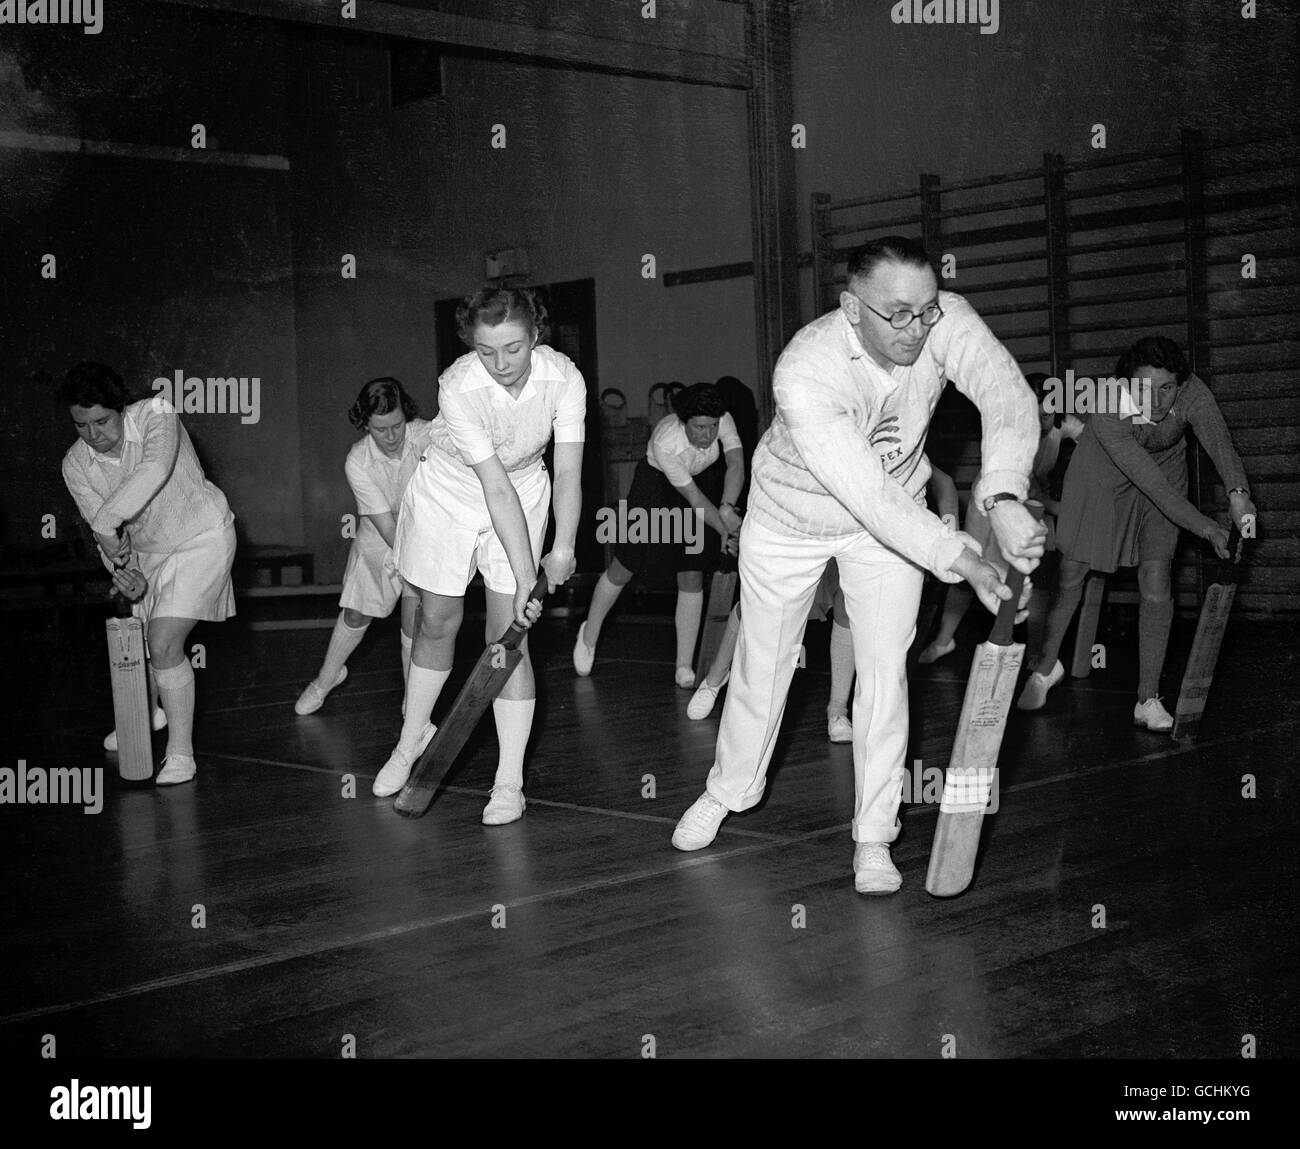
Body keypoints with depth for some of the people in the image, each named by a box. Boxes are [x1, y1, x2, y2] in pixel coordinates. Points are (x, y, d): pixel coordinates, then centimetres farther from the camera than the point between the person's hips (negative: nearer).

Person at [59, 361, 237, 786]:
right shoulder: (75, 465, -12)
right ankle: (150, 713, 50)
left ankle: (180, 753, -8)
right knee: (140, 643, 18)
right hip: (147, 551, 6)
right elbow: (106, 533, -12)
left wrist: (106, 523, -44)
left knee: (164, 644, -18)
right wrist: (125, 571, -31)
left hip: (202, 539, -6)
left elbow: (154, 470, -45)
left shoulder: (155, 415, -25)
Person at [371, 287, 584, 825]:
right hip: (448, 493, -1)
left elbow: (569, 470, -23)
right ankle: (413, 739, 37)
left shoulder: (563, 378, -25)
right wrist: (525, 576, -36)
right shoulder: (458, 388, -32)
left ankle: (509, 782, -1)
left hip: (523, 493, 1)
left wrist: (563, 550, -35)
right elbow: (496, 488, -35)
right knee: (438, 622, 12)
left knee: (510, 635, -6)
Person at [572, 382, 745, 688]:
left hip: (698, 483, 4)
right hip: (656, 488, -4)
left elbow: (736, 465, -31)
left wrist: (726, 507, -47)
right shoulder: (664, 442, -37)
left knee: (692, 577, -2)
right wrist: (726, 530, -31)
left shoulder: (724, 421, -25)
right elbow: (693, 496, -33)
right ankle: (588, 637, 30)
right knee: (623, 569, 4)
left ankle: (685, 667, 4)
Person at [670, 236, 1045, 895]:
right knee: (763, 664, 12)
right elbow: (866, 493, -43)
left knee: (884, 671, -6)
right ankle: (729, 792, 37)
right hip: (792, 517, -2)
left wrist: (1002, 498, -60)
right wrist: (962, 559, -50)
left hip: (894, 514, 2)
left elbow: (1007, 394, -43)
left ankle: (873, 836, 7)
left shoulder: (945, 321, -28)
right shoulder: (805, 375, -39)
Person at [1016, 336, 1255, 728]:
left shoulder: (1192, 394, -31)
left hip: (1165, 472, 1)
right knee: (1071, 572, 6)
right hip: (1103, 480, -1)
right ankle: (1046, 665, 32)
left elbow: (1219, 441, -47)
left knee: (1156, 581, -11)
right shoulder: (1107, 412, -38)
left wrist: (1238, 492, -66)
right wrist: (1205, 527, -43)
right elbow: (1150, 482, -39)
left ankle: (1148, 700, -3)